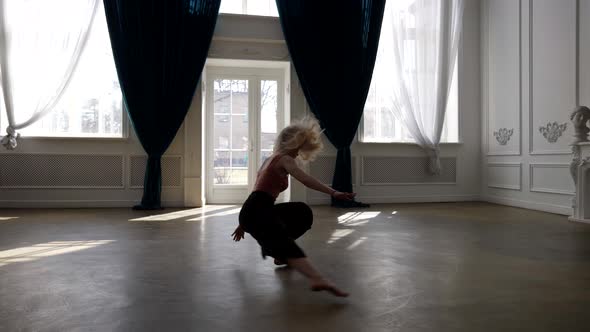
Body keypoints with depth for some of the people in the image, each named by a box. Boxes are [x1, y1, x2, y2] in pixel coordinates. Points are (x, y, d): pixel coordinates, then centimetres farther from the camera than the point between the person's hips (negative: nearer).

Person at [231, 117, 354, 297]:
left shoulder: (271, 159, 26)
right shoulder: (285, 159, 0)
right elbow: (306, 180, -19)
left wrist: (244, 223, 37)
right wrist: (333, 193, -28)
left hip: (252, 211, 9)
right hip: (258, 213, -9)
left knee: (302, 212, 24)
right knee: (287, 244, -31)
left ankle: (280, 253, 19)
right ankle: (318, 280, -56)